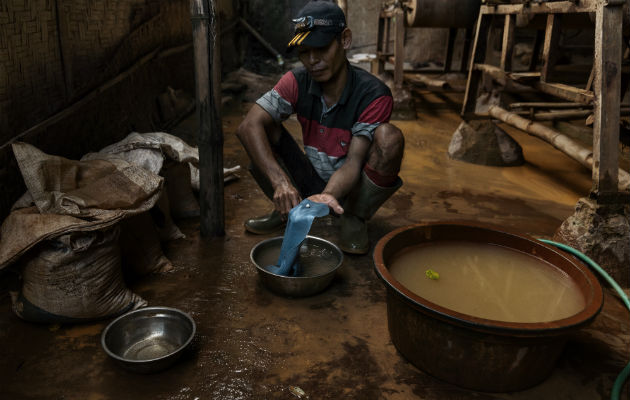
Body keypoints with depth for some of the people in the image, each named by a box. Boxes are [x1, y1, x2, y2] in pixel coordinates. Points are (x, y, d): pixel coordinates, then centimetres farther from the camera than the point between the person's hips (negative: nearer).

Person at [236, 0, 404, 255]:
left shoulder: (373, 95, -22)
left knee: (389, 137, -31)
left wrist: (328, 195, -48)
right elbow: (248, 126, -26)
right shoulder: (297, 82, -13)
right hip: (311, 184, 3)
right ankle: (287, 210, 3)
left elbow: (353, 163, -27)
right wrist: (281, 182, -41)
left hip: (349, 189, -2)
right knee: (264, 129, -18)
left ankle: (355, 219, -9)